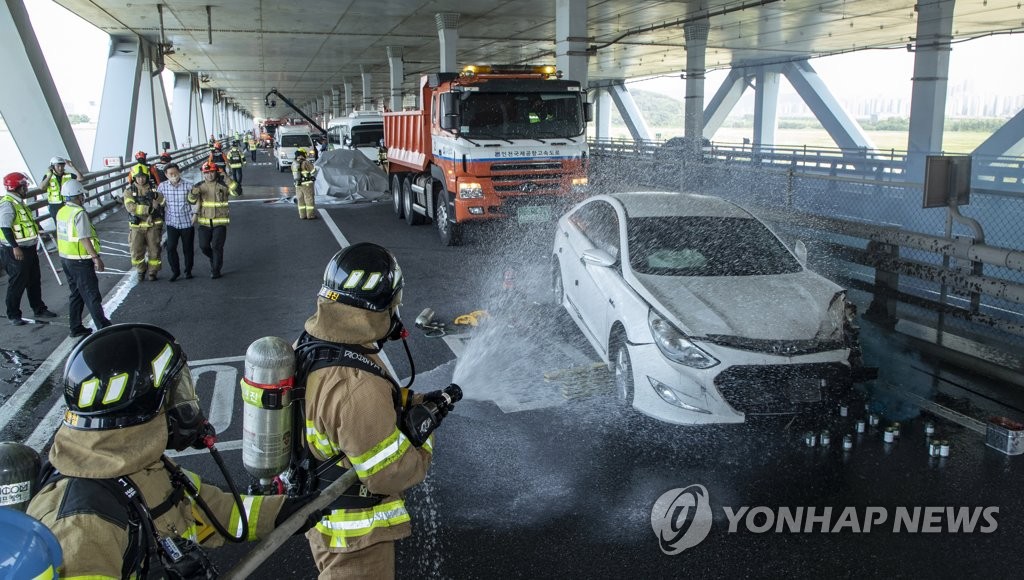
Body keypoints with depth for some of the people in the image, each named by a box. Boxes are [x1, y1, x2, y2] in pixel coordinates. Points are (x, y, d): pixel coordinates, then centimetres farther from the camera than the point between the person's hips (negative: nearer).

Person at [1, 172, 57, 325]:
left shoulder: (19, 202, 13)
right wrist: (15, 247, -28)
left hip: (29, 248, 10)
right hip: (15, 252, -10)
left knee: (34, 281, 18)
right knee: (17, 284, -1)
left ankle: (39, 309, 30)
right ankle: (13, 315, 10)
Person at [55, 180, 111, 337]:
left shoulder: (61, 212, 8)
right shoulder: (79, 213, -19)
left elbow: (63, 236, 15)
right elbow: (84, 238, -23)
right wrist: (96, 257, -22)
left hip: (65, 258, 9)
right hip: (80, 261, -9)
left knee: (76, 294, 16)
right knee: (92, 295, -3)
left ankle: (76, 327, 21)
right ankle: (103, 327, 0)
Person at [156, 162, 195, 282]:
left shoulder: (188, 185, -11)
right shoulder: (162, 186, -2)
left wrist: (194, 214, -4)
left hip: (187, 222, -2)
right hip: (172, 222, 2)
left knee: (188, 249, 8)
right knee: (171, 248, -6)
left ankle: (188, 271, 25)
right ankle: (175, 271, 12)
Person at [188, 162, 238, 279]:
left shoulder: (223, 185, -3)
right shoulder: (199, 186, 3)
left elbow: (236, 192, -18)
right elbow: (192, 201, -3)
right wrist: (193, 193, -26)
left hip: (220, 222, -2)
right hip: (204, 223, 2)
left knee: (217, 247, -2)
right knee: (204, 247, 2)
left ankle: (216, 270, 11)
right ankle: (214, 259, 32)